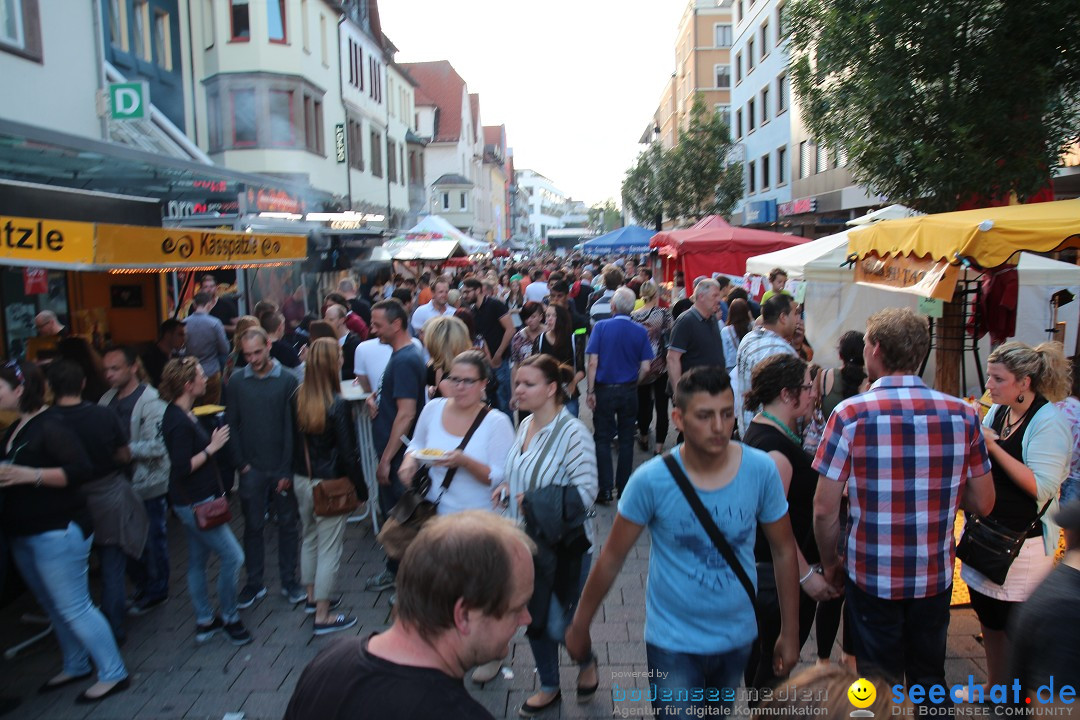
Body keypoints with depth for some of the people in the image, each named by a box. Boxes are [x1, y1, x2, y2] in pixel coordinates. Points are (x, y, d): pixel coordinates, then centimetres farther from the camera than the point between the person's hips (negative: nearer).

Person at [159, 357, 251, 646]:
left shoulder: (183, 414, 8)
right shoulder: (178, 422, -22)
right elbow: (182, 468, -24)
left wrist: (211, 443, 1)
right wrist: (212, 448, -19)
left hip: (196, 502, 10)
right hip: (194, 503, -10)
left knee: (198, 561, 17)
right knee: (232, 556, -3)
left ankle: (205, 622, 29)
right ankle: (230, 618, 13)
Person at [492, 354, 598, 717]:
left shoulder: (572, 433, -21)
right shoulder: (526, 424, 3)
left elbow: (585, 493, -23)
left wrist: (530, 500, -23)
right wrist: (507, 489, -1)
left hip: (565, 543, -7)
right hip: (529, 540, 7)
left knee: (558, 623, 3)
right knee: (534, 618, 16)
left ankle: (587, 662, 37)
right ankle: (549, 687, 38)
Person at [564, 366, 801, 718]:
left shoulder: (761, 470, -15)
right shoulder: (651, 480, -22)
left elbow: (784, 550, -3)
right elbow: (612, 557, -11)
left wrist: (790, 633, 1)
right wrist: (579, 626, -4)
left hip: (738, 636, 4)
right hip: (673, 642, -3)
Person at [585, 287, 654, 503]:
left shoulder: (601, 327, -8)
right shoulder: (641, 332, -4)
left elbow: (593, 362, -12)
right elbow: (645, 367, -4)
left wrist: (590, 391, -6)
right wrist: (633, 385, 13)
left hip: (604, 390, -2)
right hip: (629, 392, 2)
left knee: (603, 439, 8)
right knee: (626, 440, 12)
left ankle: (606, 490, 6)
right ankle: (624, 488, 20)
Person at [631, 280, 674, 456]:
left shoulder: (633, 316, -3)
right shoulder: (664, 313, -9)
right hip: (661, 366, -3)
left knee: (643, 403, 18)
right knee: (661, 407, 2)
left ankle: (644, 438, 34)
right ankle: (659, 447, 1)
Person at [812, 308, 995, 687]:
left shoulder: (851, 413, -15)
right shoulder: (962, 413, -6)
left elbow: (825, 509, -14)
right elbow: (983, 502, 2)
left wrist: (830, 563, 2)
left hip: (873, 578, -3)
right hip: (936, 577, 3)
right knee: (930, 679, 23)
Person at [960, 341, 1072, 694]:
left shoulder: (1050, 421, -16)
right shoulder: (997, 412, 5)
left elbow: (1042, 488, -24)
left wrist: (992, 446, -24)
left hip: (1023, 542, -7)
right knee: (989, 619, 19)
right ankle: (994, 688, 37)